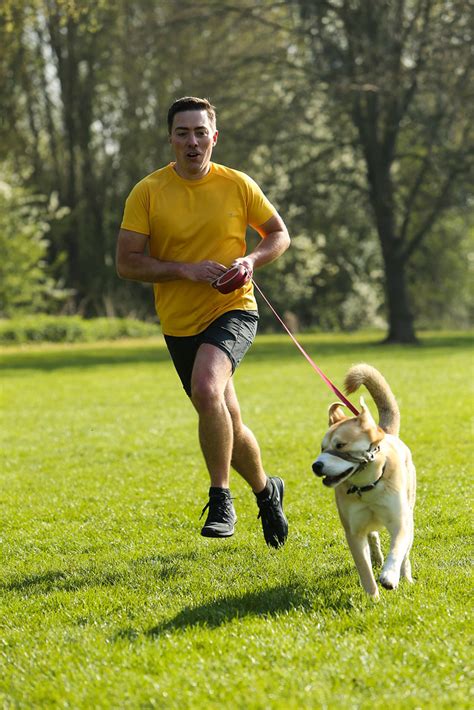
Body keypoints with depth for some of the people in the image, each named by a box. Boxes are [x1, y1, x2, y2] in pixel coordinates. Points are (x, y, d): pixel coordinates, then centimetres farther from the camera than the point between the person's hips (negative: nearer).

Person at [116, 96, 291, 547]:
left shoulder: (238, 185, -3)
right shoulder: (147, 192, -5)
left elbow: (278, 234, 10)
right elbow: (126, 262, -8)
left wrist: (253, 260, -11)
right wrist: (186, 270, -20)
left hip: (233, 311, -3)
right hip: (179, 323, 3)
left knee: (206, 389, -31)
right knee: (228, 425, 13)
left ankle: (220, 499, -19)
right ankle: (266, 491, 41)